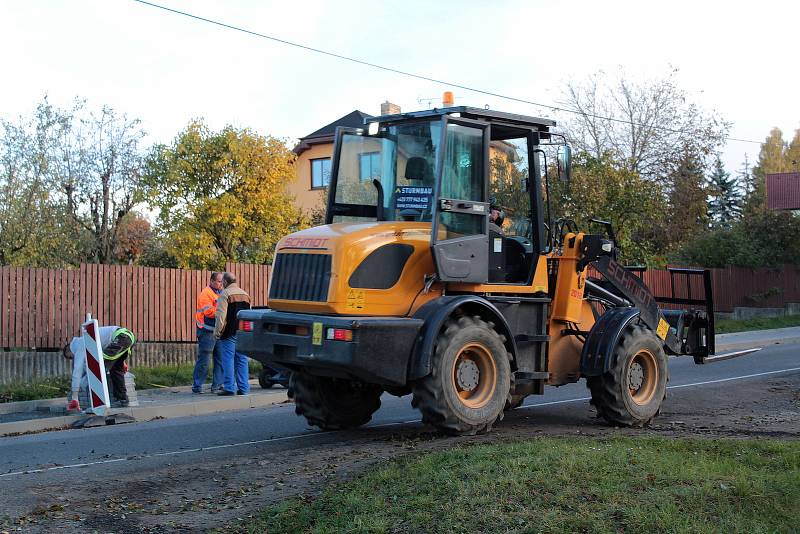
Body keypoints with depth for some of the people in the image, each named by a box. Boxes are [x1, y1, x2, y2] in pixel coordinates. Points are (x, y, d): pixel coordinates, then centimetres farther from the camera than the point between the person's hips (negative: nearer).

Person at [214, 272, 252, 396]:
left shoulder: (225, 294, -7)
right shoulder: (245, 294, 17)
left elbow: (221, 316, -12)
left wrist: (217, 332, -7)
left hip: (229, 333, -6)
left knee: (228, 360, -3)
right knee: (242, 360, 8)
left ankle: (229, 388, -4)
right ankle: (243, 388, 8)